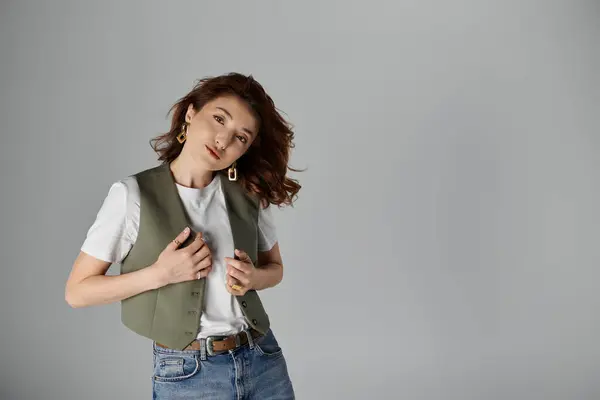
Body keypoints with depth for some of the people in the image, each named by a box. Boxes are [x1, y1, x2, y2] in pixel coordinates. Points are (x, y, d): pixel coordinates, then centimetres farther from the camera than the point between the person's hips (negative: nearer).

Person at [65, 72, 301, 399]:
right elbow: (77, 291, -8)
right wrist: (159, 274, -21)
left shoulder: (248, 193, -3)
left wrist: (253, 277, -11)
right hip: (185, 373, -3)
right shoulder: (133, 194, -12)